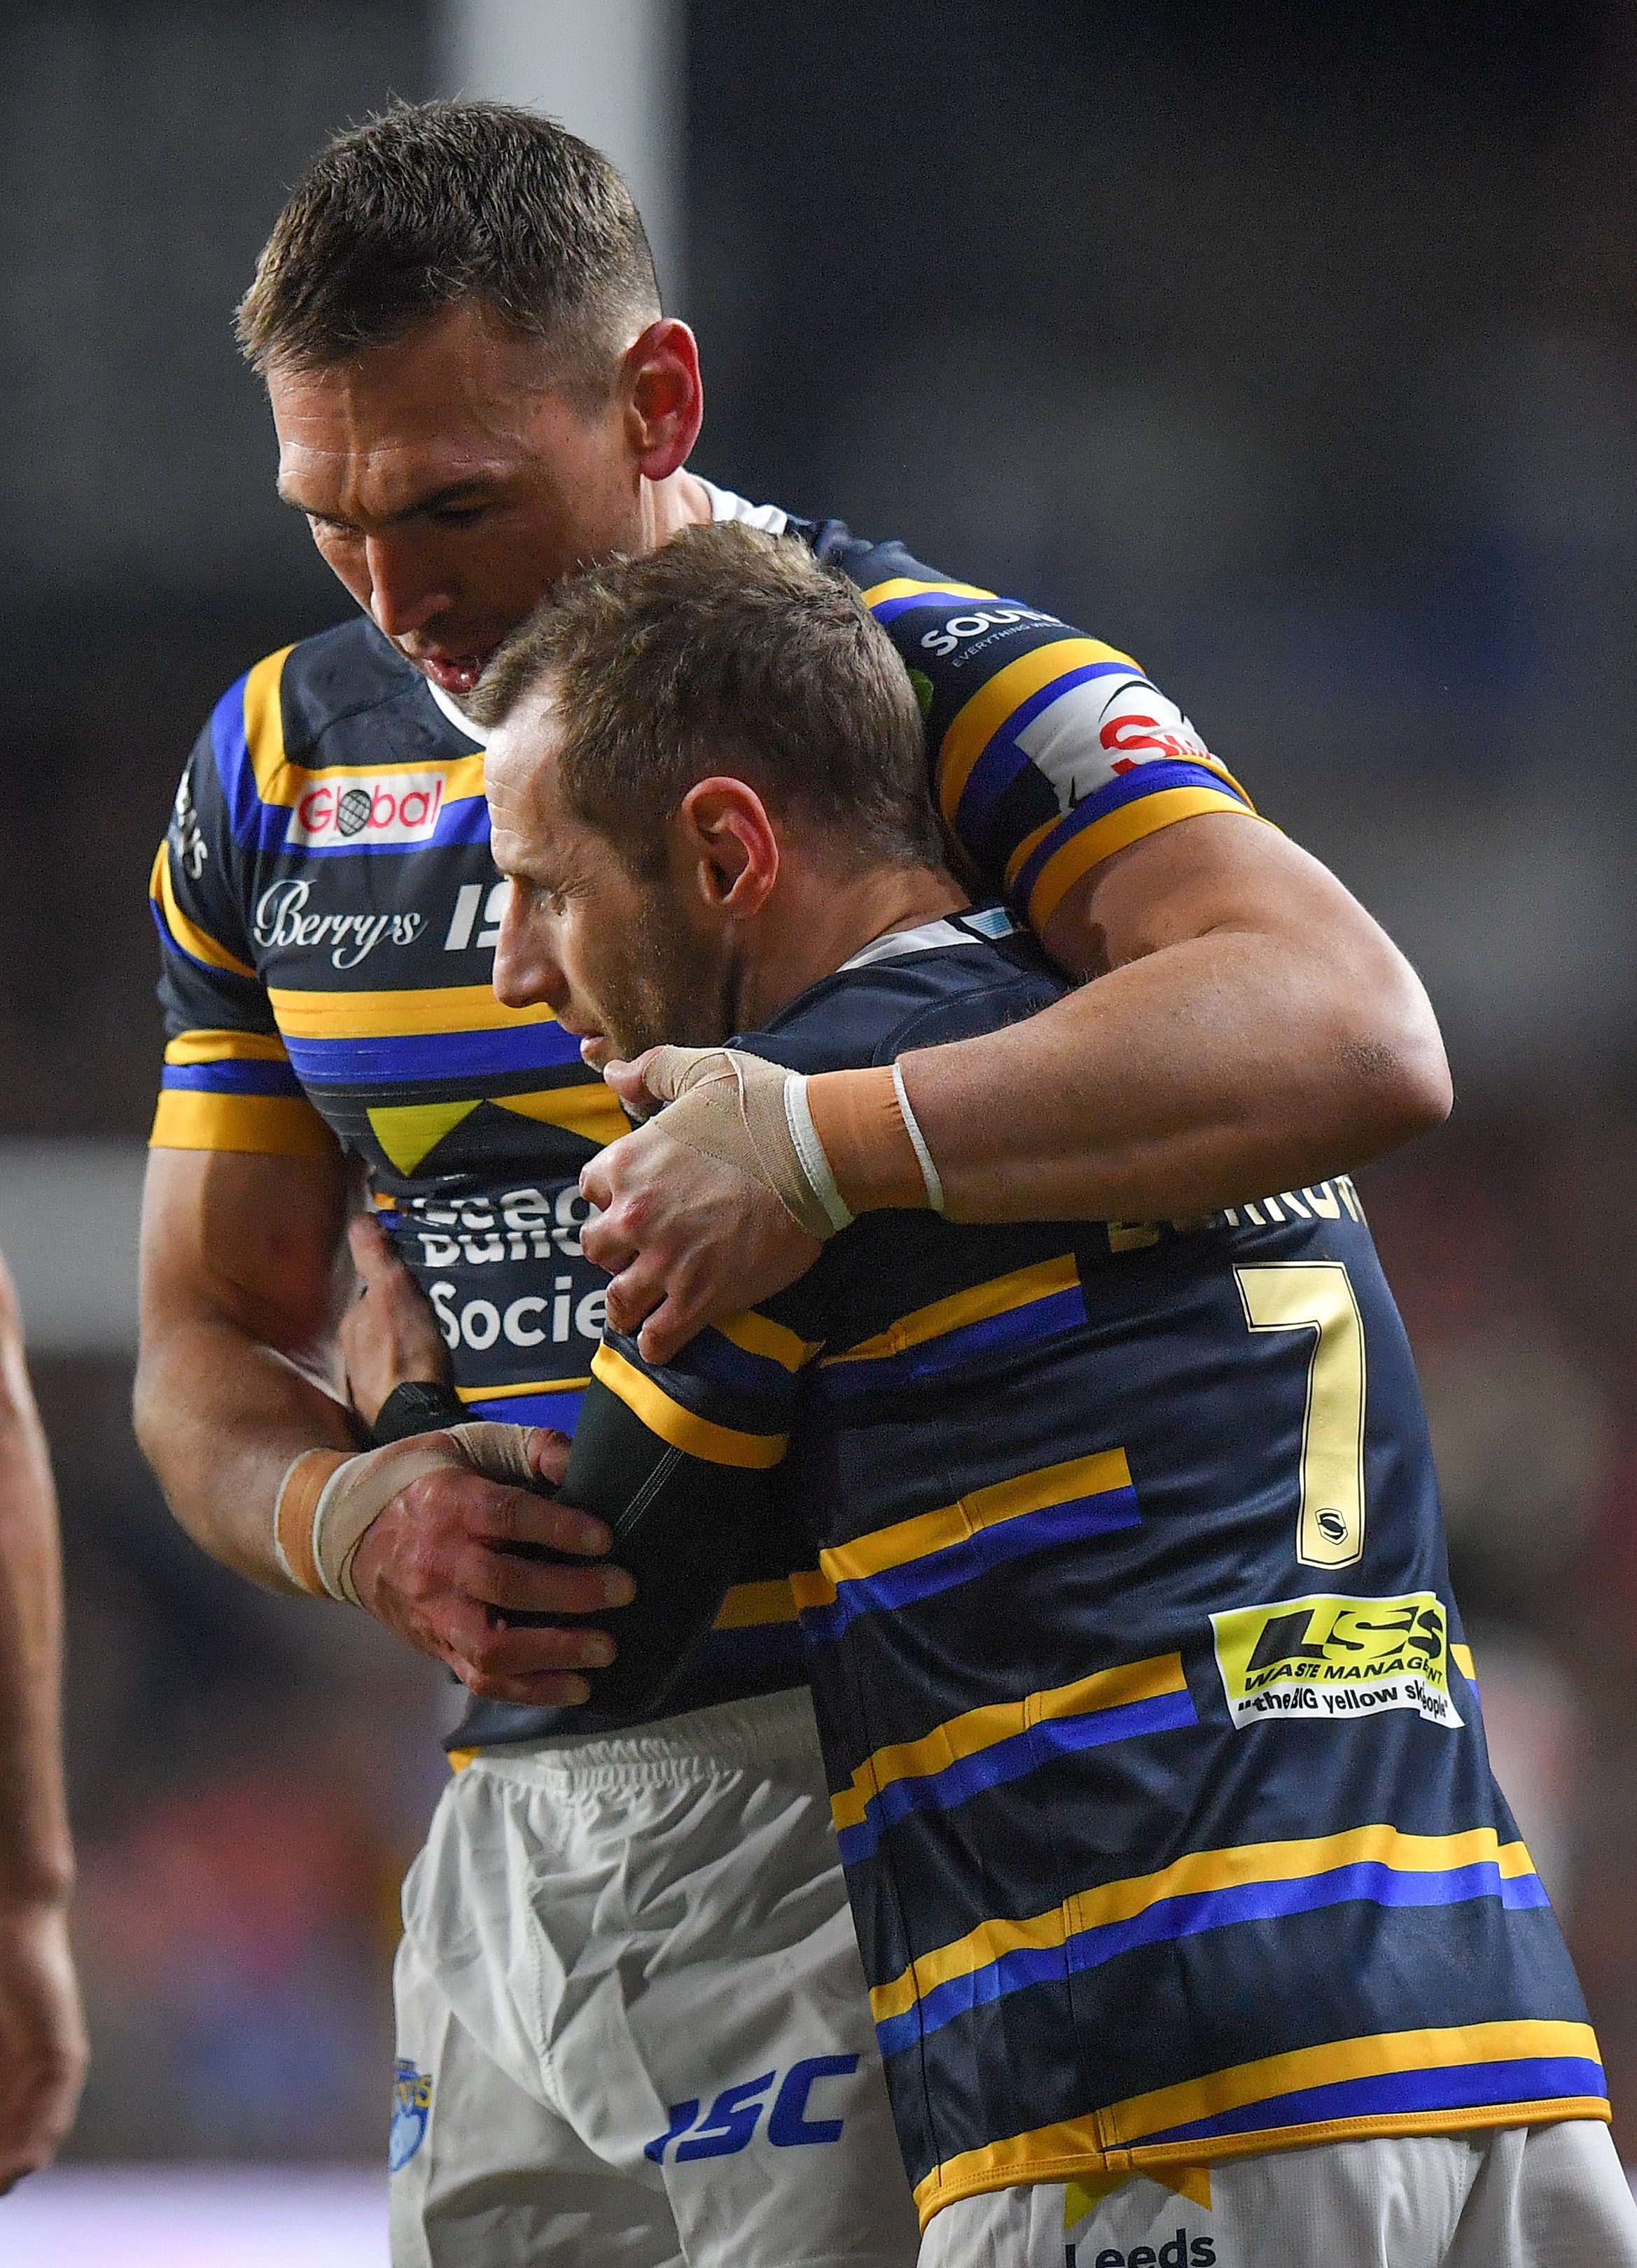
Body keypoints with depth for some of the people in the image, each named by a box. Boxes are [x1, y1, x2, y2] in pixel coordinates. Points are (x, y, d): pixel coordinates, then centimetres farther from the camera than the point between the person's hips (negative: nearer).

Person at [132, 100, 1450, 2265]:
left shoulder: (939, 686, -10)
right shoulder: (279, 766, 10)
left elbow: (1361, 1032, -28)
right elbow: (213, 1341, 16)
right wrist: (360, 1521, -9)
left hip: (874, 1803, -6)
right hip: (511, 1817, 6)